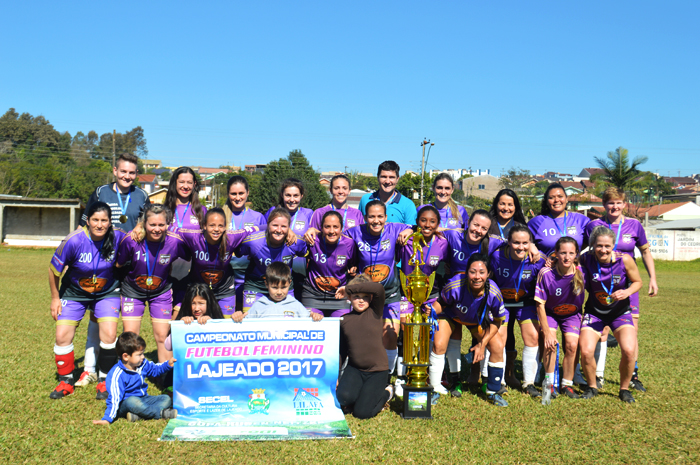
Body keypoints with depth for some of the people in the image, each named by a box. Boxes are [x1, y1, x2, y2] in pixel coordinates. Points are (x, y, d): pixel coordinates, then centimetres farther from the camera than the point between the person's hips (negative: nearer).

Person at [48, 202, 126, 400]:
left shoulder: (118, 237, -22)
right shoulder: (74, 241, -25)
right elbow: (54, 270, -9)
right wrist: (55, 298, 0)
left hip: (107, 292, 0)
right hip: (74, 293, 0)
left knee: (109, 334, -15)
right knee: (62, 336, -5)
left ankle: (106, 381, 5)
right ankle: (66, 381, 17)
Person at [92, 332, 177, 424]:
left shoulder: (143, 364, 0)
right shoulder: (117, 375, -23)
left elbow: (155, 369, 21)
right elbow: (114, 398, -25)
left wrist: (168, 364, 5)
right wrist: (107, 419, -29)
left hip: (143, 399, 8)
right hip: (125, 404, -8)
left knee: (167, 399, -7)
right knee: (132, 401, -41)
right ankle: (161, 413, -28)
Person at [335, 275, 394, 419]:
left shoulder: (375, 312, -5)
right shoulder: (344, 320, 5)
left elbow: (379, 288, -25)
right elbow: (341, 351, 14)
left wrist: (348, 288, -18)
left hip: (377, 370, -3)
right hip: (354, 369, 3)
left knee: (362, 412, -10)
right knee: (343, 397, -26)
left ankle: (386, 393, 20)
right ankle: (362, 392, 10)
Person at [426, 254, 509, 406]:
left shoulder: (494, 293, -34)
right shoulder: (454, 285, -39)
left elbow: (497, 321, -16)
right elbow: (441, 303, -17)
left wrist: (482, 343, -20)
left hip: (478, 320, 2)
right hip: (451, 315, -2)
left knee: (498, 348, -11)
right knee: (439, 345, -21)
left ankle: (493, 392, 11)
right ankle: (434, 388, 2)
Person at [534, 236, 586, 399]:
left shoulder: (581, 272, -22)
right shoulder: (546, 273, -26)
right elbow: (540, 305, -19)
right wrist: (547, 333, -21)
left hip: (572, 314, 2)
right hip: (549, 313, -1)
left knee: (572, 345, -14)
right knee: (550, 343, -20)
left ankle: (567, 384, 5)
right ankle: (549, 382, -3)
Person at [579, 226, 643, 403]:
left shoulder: (625, 260, -17)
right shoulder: (586, 259, -15)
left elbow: (637, 282, 0)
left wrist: (627, 292, -22)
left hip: (620, 312, 0)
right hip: (594, 312, 1)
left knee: (629, 350, -21)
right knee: (586, 352, -16)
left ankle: (624, 389, 7)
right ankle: (592, 387, 14)